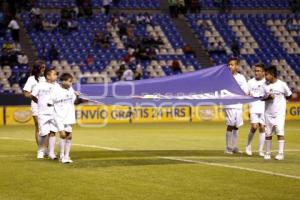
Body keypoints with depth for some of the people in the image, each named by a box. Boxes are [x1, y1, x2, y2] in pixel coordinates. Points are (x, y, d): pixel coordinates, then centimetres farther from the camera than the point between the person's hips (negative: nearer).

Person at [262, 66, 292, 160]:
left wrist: (280, 99, -3)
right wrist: (269, 97, -13)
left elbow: (289, 96, 4)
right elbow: (263, 98, 6)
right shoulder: (265, 85, 3)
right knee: (268, 133, 7)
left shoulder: (282, 84, -7)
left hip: (279, 113, -4)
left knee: (280, 132, -11)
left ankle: (280, 153, -8)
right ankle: (267, 153, 16)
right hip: (268, 113, 4)